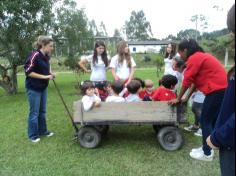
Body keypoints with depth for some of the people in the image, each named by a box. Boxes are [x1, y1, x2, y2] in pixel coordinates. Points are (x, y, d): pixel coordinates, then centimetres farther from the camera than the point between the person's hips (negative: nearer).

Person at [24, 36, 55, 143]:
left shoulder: (46, 56, 4)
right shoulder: (35, 55, -19)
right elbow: (28, 72, -21)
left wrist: (50, 74, 1)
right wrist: (44, 76, -22)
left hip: (43, 87, 8)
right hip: (33, 88, -8)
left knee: (42, 111, 17)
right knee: (34, 112, 4)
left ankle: (42, 131, 32)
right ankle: (33, 135, 20)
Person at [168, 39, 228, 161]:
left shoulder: (194, 58, -12)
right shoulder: (200, 56, 18)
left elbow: (187, 81, -11)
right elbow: (196, 81, 17)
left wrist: (178, 99, 1)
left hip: (216, 90, -10)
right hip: (222, 89, 10)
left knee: (205, 121, 0)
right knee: (213, 120, 16)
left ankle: (207, 154, 11)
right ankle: (207, 148, 28)